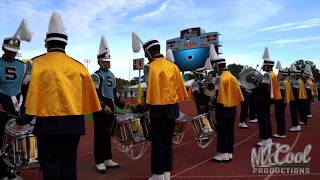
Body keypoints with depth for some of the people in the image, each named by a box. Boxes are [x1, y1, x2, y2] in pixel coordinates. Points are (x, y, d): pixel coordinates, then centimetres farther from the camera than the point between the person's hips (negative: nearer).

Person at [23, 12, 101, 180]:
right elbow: (88, 95, 5)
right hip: (74, 122, 3)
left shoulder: (39, 64, -5)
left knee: (50, 165, 7)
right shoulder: (78, 66, 3)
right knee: (69, 163, 14)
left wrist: (27, 118, 3)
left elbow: (33, 93, -8)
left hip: (48, 122, -3)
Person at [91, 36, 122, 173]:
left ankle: (108, 159, 25)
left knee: (108, 134, 14)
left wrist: (121, 105, 15)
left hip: (110, 109, 8)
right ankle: (99, 162, 11)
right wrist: (104, 106, -26)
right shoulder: (96, 76, -10)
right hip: (101, 110, -8)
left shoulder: (111, 75, 14)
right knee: (100, 135, 0)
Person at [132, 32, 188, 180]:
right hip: (172, 108, 7)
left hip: (159, 109, -7)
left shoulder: (153, 67, -12)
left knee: (158, 142, 2)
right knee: (167, 141, 14)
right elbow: (180, 87, 10)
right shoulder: (173, 65, 9)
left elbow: (150, 89, -16)